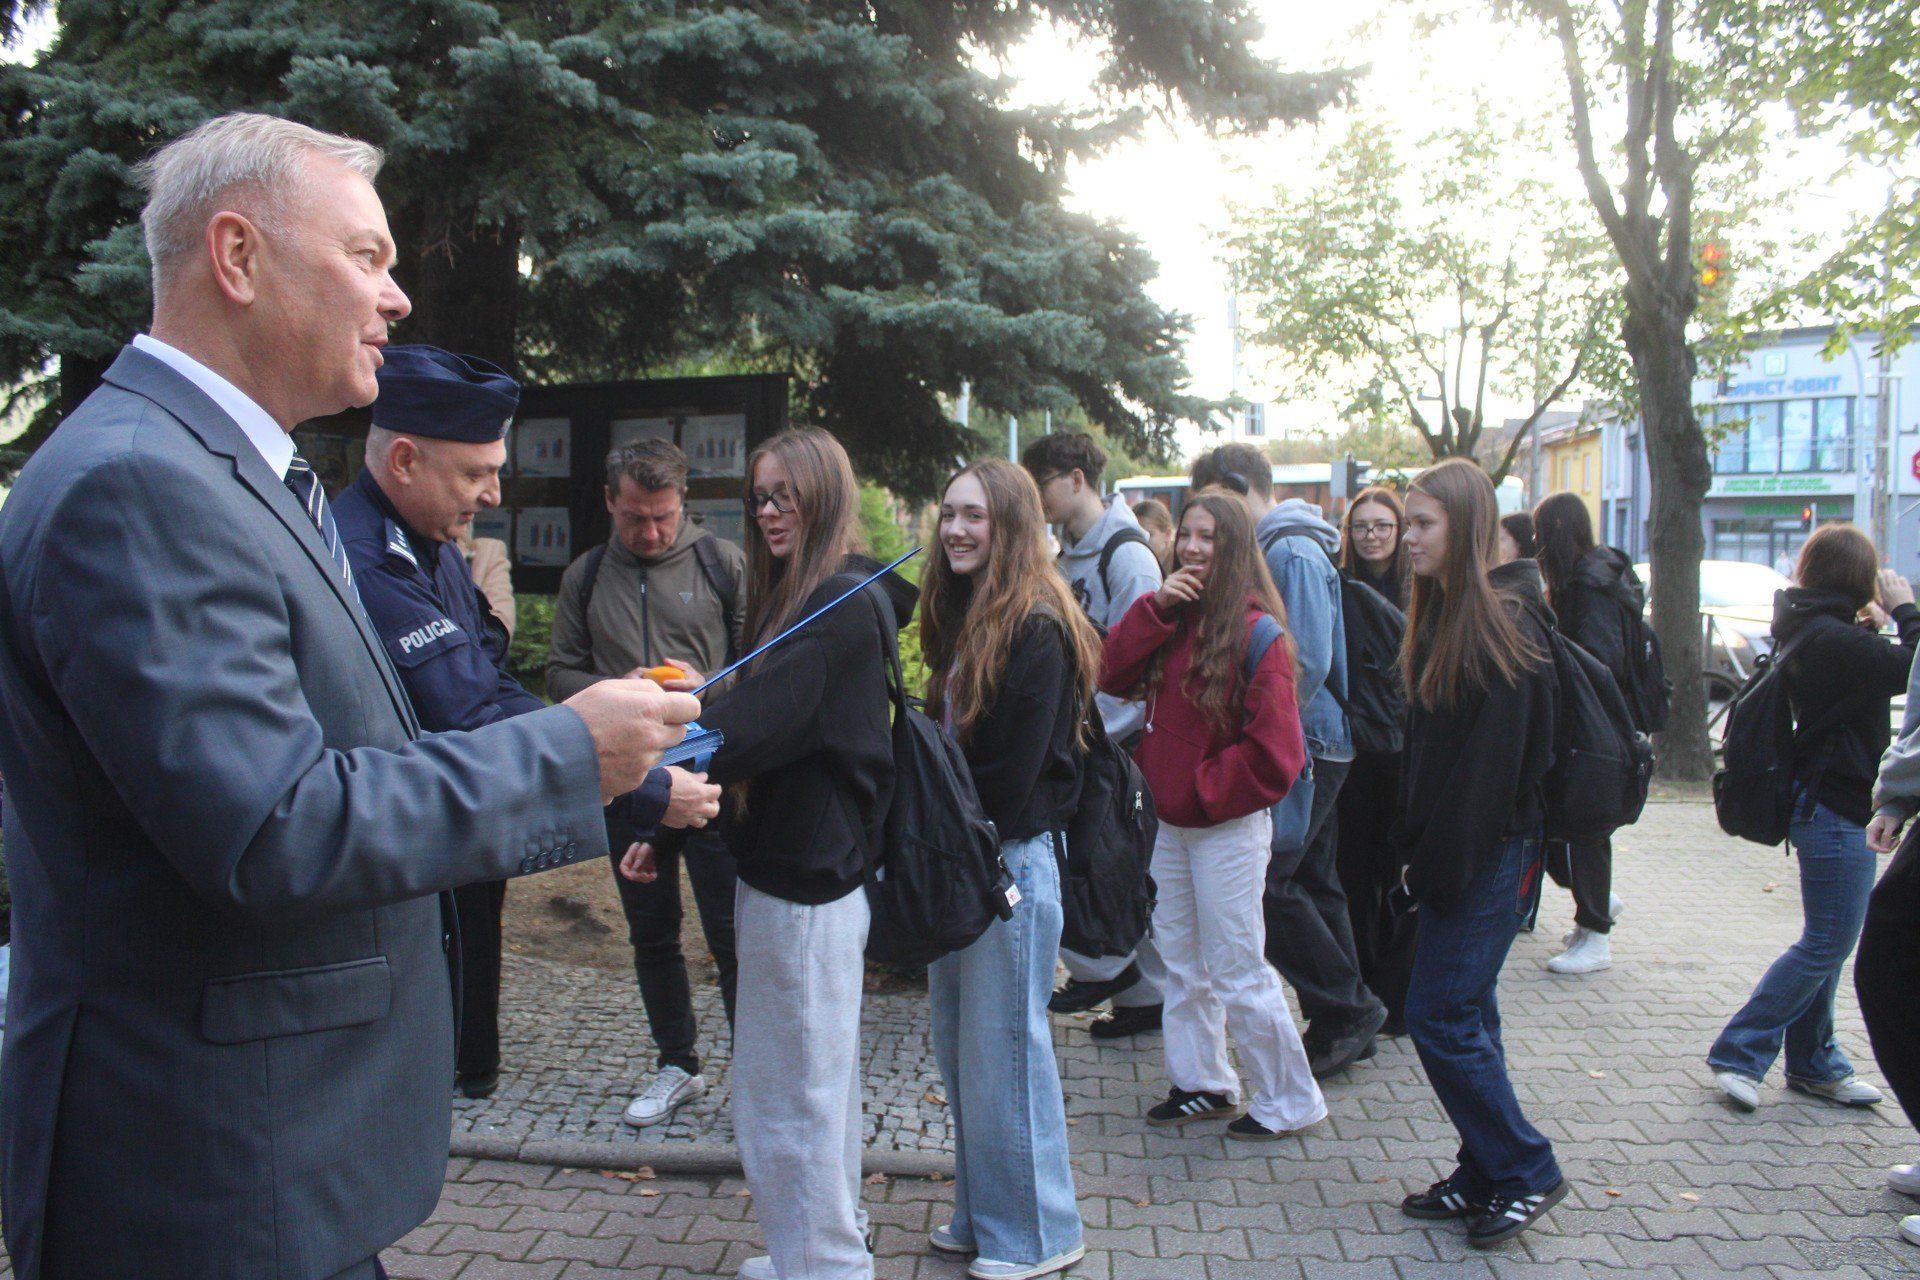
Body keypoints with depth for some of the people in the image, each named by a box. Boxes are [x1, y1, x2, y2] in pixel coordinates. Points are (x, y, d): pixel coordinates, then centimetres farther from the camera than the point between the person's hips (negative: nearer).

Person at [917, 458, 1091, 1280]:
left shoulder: (1034, 628, -15)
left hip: (1009, 857, -8)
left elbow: (1012, 776, -19)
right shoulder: (962, 619, 12)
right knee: (959, 1048, 16)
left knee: (1002, 1049, 3)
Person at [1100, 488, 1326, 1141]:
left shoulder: (1255, 631, -16)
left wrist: (1204, 787, -14)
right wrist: (1156, 607, -12)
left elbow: (1273, 750, -19)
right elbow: (1112, 675, -4)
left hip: (1228, 824, -8)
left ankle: (1290, 1100, 19)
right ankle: (1201, 1082, 33)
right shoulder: (1173, 618, 6)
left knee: (1237, 974, 1)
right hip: (1173, 822, 8)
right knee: (1182, 961, 18)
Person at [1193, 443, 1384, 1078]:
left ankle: (1348, 1011, 4)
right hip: (1306, 746, 10)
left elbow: (1308, 661, -22)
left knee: (1266, 881, -9)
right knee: (1310, 882, 14)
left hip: (1303, 745, -10)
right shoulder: (1266, 550, 15)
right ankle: (1342, 1024, 24)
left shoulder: (1294, 554, -15)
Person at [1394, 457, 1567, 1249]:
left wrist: (1440, 864, -18)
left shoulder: (1502, 626, -16)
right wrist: (1413, 850, 10)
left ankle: (1526, 1173, 12)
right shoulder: (1440, 617, 11)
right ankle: (1486, 1177, 26)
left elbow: (1489, 761, -20)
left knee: (1440, 1016, -4)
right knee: (1466, 1014, 14)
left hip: (1491, 853, -9)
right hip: (1454, 851, 9)